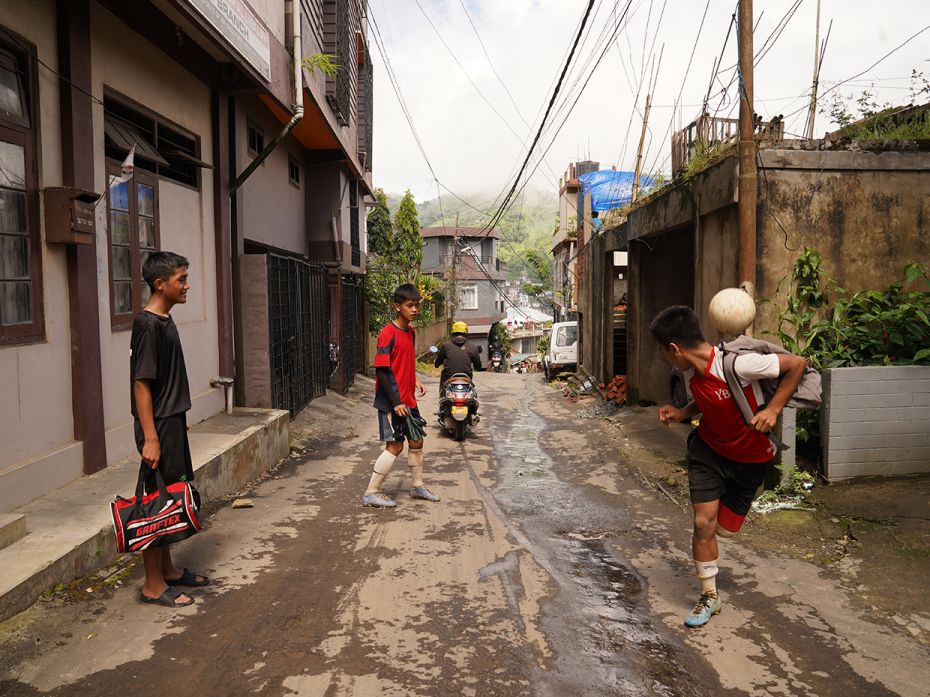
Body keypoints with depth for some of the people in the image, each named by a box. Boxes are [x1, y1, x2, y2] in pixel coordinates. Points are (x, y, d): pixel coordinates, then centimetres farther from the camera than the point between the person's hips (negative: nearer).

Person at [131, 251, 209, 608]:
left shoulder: (165, 320, 10)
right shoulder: (148, 325, -18)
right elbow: (141, 383, -20)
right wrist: (150, 438, -22)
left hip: (172, 422, 9)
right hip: (158, 426, -9)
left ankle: (167, 569, 29)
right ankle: (153, 584, 11)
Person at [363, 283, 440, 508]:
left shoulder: (410, 332, 9)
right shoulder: (388, 334, -17)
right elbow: (381, 370, -20)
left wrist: (415, 380, 7)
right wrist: (395, 402, -22)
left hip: (408, 400, 8)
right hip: (391, 402, -8)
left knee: (416, 441, 15)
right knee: (395, 446, -4)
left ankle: (417, 486, 32)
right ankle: (371, 493, 7)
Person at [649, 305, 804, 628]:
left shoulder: (737, 364, -33)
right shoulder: (692, 371, -10)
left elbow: (797, 363, -24)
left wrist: (773, 409, -28)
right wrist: (681, 413, -8)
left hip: (750, 457, -4)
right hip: (707, 450, 4)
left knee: (725, 528, 10)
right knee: (703, 523, -4)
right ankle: (710, 597, 15)